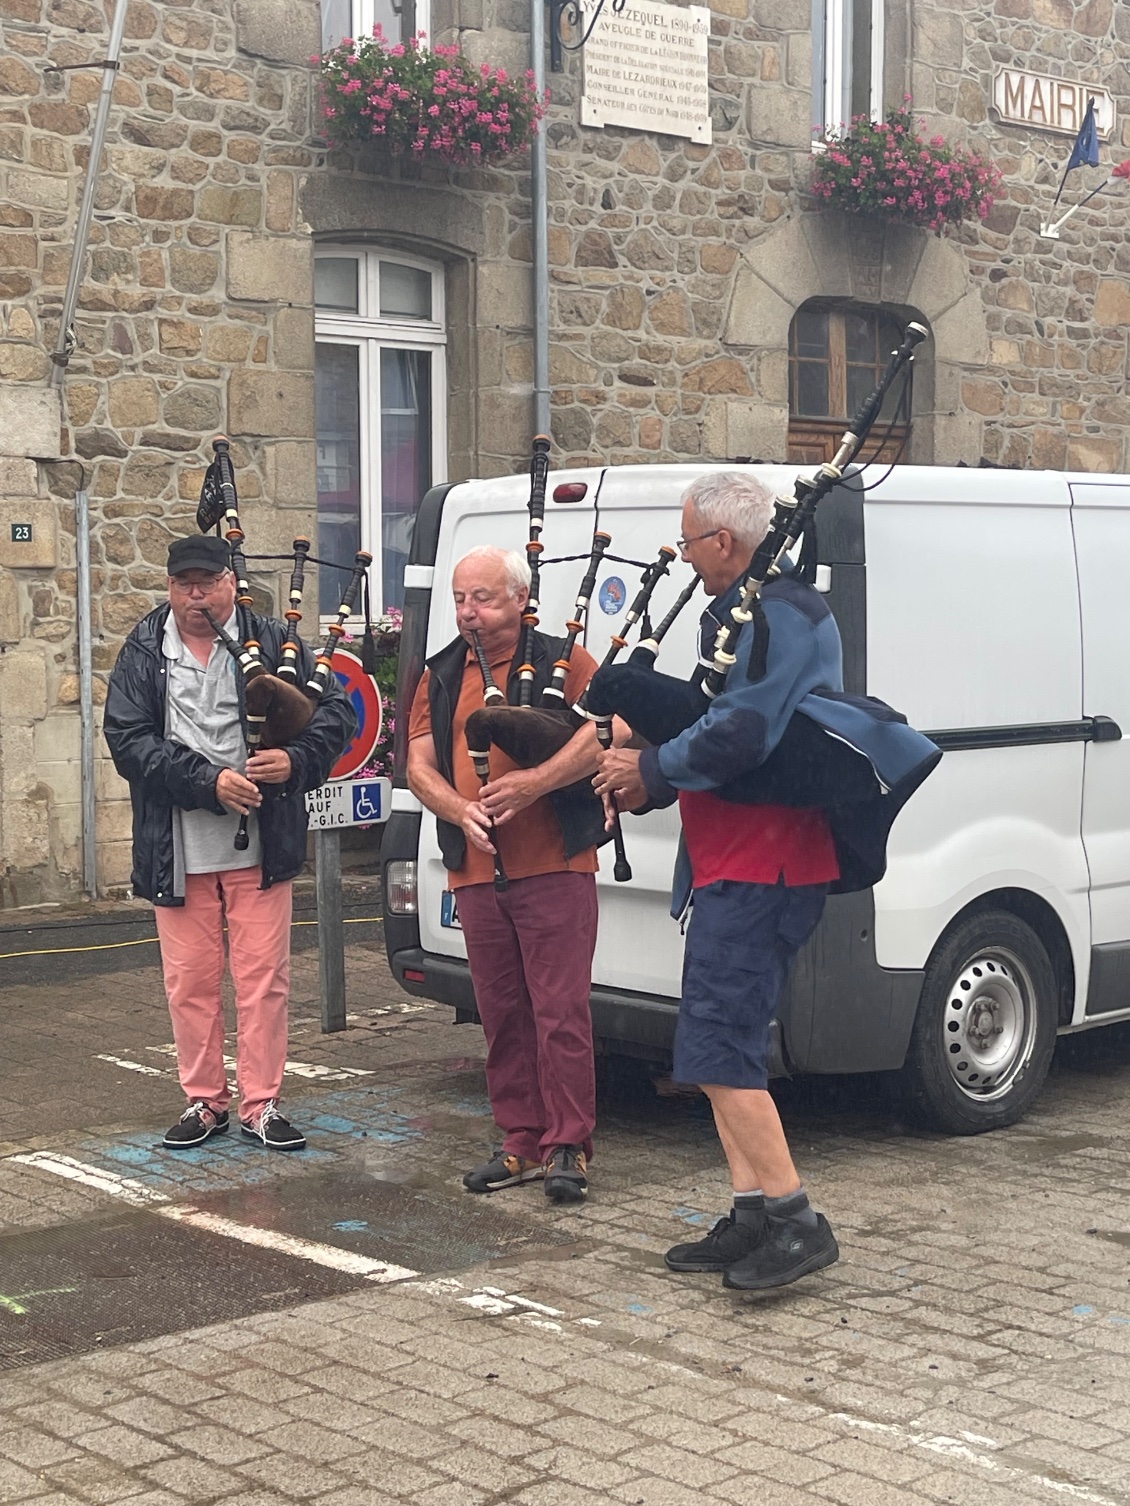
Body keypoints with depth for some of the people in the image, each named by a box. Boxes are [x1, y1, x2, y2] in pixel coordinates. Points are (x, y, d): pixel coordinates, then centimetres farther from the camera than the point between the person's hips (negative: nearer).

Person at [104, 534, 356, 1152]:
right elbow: (128, 741, -8)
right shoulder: (142, 654, 2)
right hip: (177, 853, 1)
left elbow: (336, 710, 0)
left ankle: (261, 1104, 13)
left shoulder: (272, 641, 2)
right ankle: (204, 1100, 22)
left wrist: (296, 760, -19)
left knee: (263, 977, 3)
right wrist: (209, 781, -18)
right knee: (189, 980, 8)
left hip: (260, 846, -1)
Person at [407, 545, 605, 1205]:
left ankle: (568, 1148, 2)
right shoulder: (442, 677, 15)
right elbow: (420, 765, 10)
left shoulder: (561, 661, 0)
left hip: (554, 867, -5)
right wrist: (461, 810, -10)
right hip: (477, 872, 5)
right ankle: (522, 1143, 19)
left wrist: (537, 781, -24)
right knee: (502, 1013, 10)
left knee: (560, 1010, -6)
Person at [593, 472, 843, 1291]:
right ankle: (753, 1217, 18)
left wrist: (650, 769, -10)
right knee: (721, 1045, 13)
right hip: (734, 863, 11)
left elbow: (737, 735, -25)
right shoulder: (739, 614, 19)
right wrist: (650, 783, 8)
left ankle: (795, 1219, -7)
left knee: (717, 1046, -12)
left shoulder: (783, 618, -15)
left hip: (760, 871, -11)